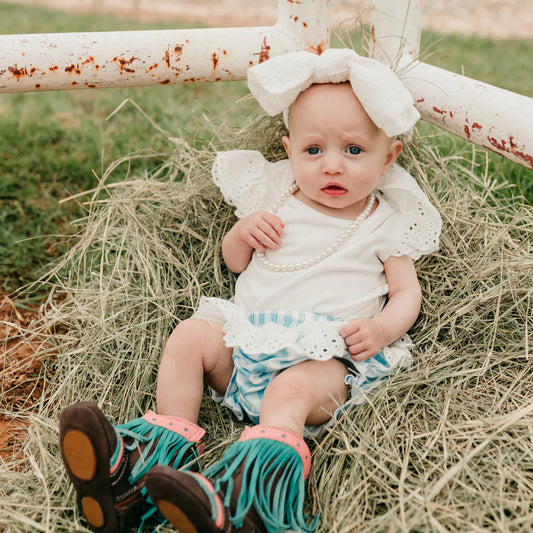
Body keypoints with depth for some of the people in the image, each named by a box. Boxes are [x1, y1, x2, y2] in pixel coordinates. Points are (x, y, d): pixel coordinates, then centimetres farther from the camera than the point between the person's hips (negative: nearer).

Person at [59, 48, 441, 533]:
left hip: (328, 357, -5)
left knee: (292, 389, -35)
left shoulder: (385, 224, 6)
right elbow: (234, 262, 23)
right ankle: (161, 454, -20)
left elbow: (407, 291, 6)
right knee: (190, 336, -15)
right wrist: (243, 232, -2)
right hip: (250, 339, 5)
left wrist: (383, 327, -18)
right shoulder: (276, 204, 14)